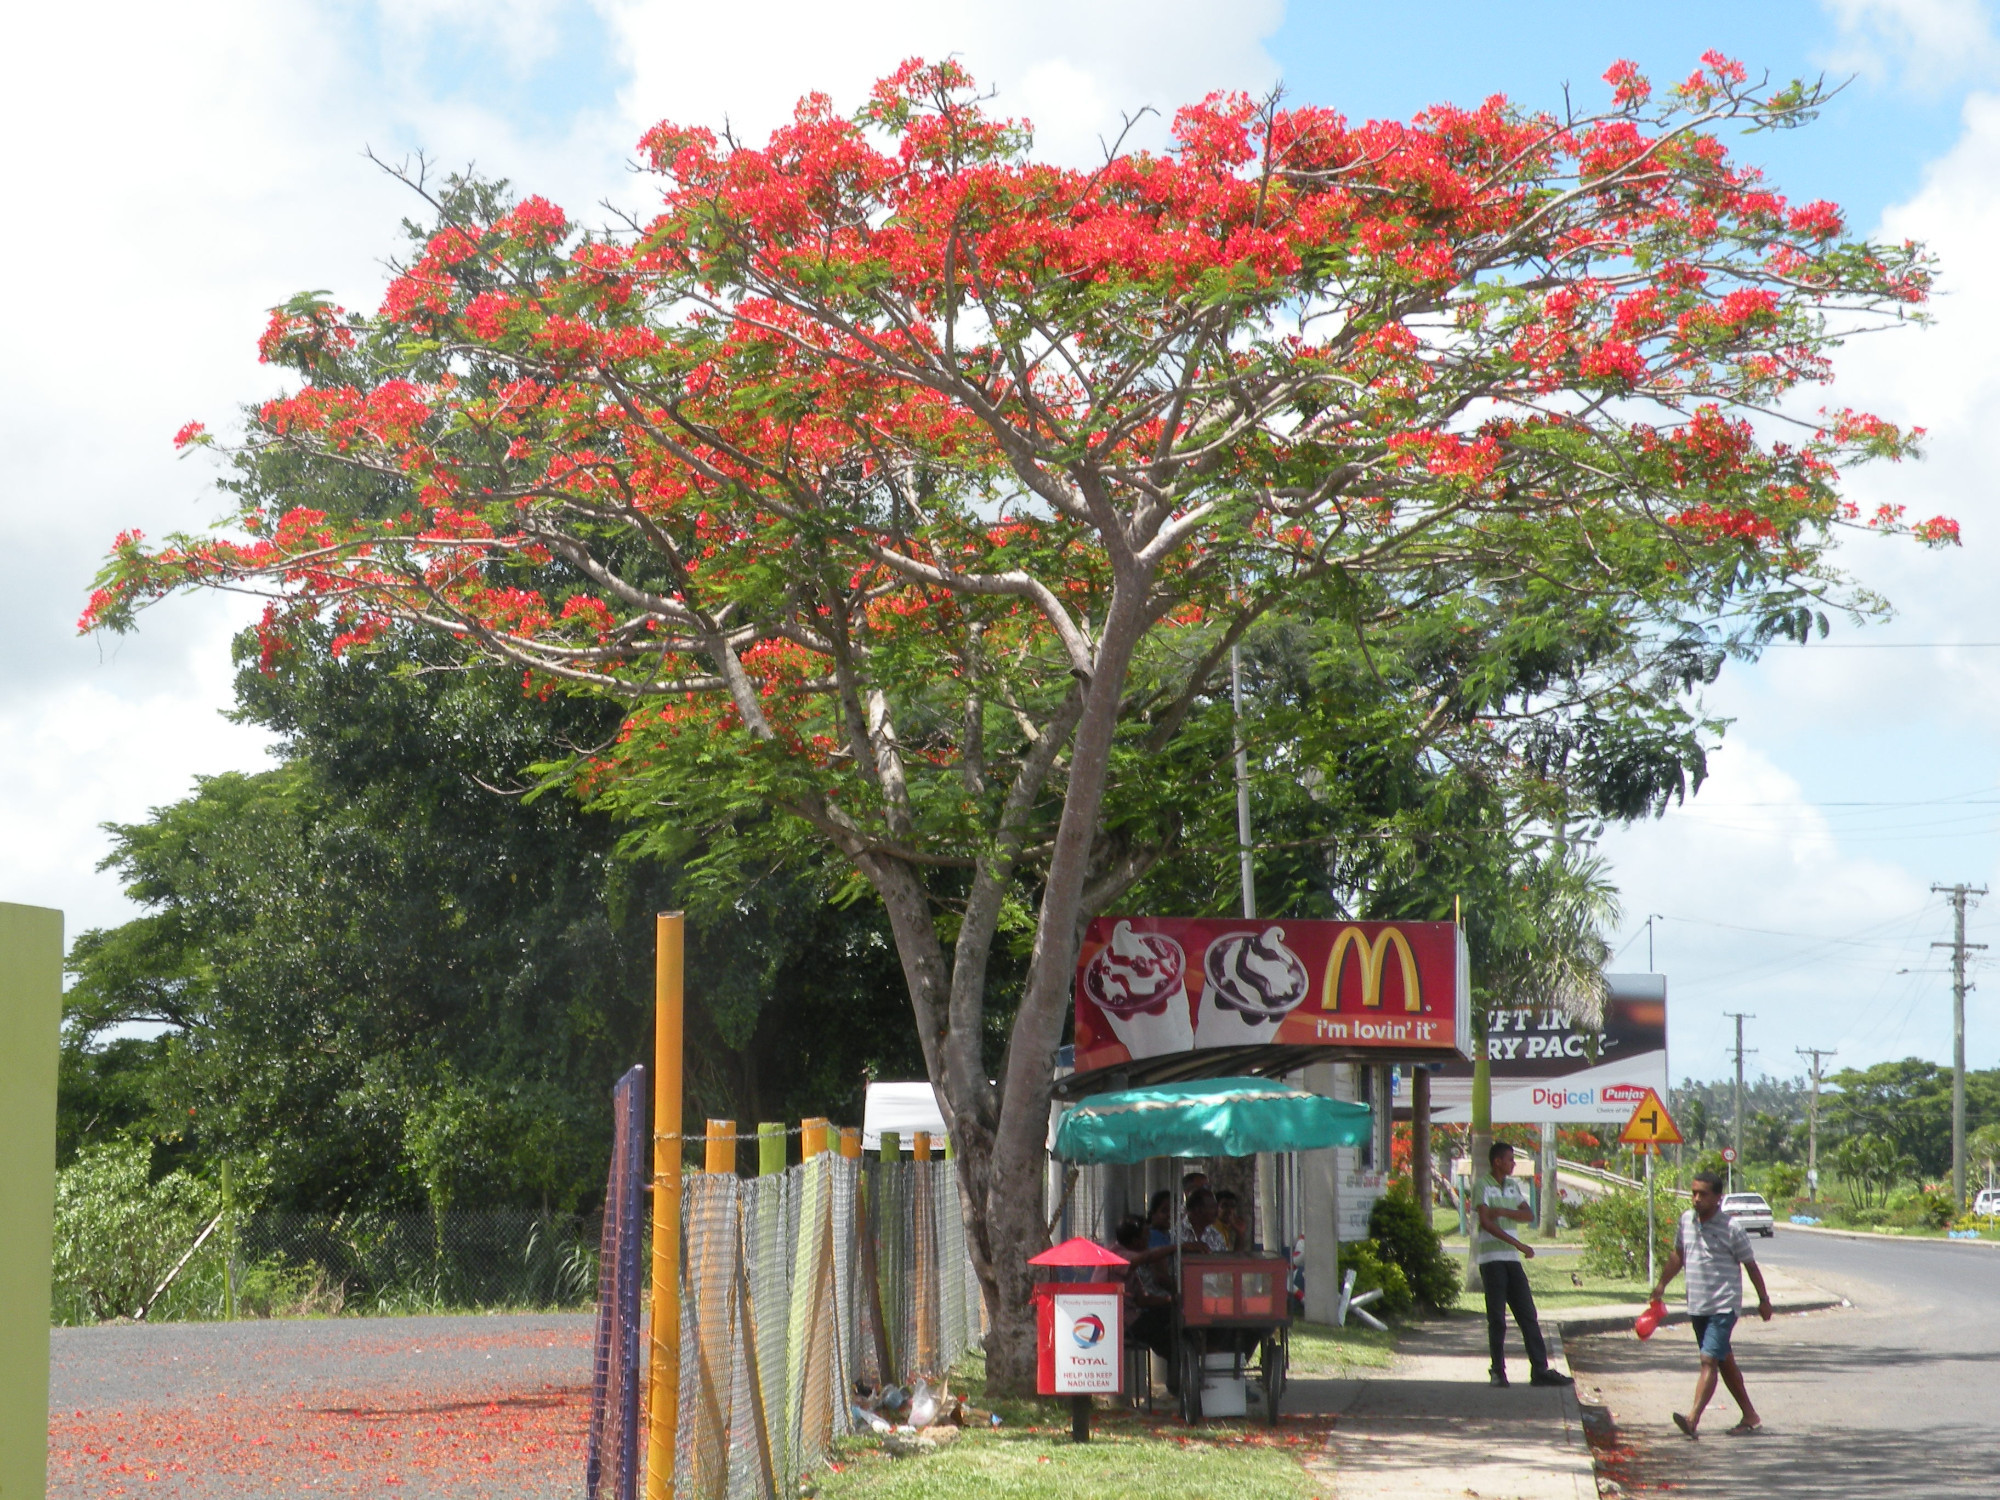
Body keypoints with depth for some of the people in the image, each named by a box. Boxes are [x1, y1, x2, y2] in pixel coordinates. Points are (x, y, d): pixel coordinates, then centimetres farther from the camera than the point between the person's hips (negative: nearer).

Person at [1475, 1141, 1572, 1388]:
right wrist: (1519, 1245, -18)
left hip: (1512, 1257, 6)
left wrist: (1502, 1212, -12)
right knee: (1497, 1318, -4)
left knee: (1528, 1315, 1)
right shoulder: (1482, 1186, -5)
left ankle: (1540, 1370, 0)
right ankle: (1498, 1372, 4)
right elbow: (1486, 1223, -15)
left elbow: (1528, 1215, 6)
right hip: (1491, 1257, -6)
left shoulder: (1513, 1186, 16)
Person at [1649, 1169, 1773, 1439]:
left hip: (1723, 1307, -7)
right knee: (1725, 1362, 15)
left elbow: (1750, 1265, -2)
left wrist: (1763, 1300, 4)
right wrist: (1662, 1284, 20)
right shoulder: (1686, 1220, 6)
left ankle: (1692, 1420, -28)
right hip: (1697, 1306, 7)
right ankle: (1750, 1416, 26)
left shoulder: (1730, 1228, -11)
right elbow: (1678, 1254, 21)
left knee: (1709, 1360, -17)